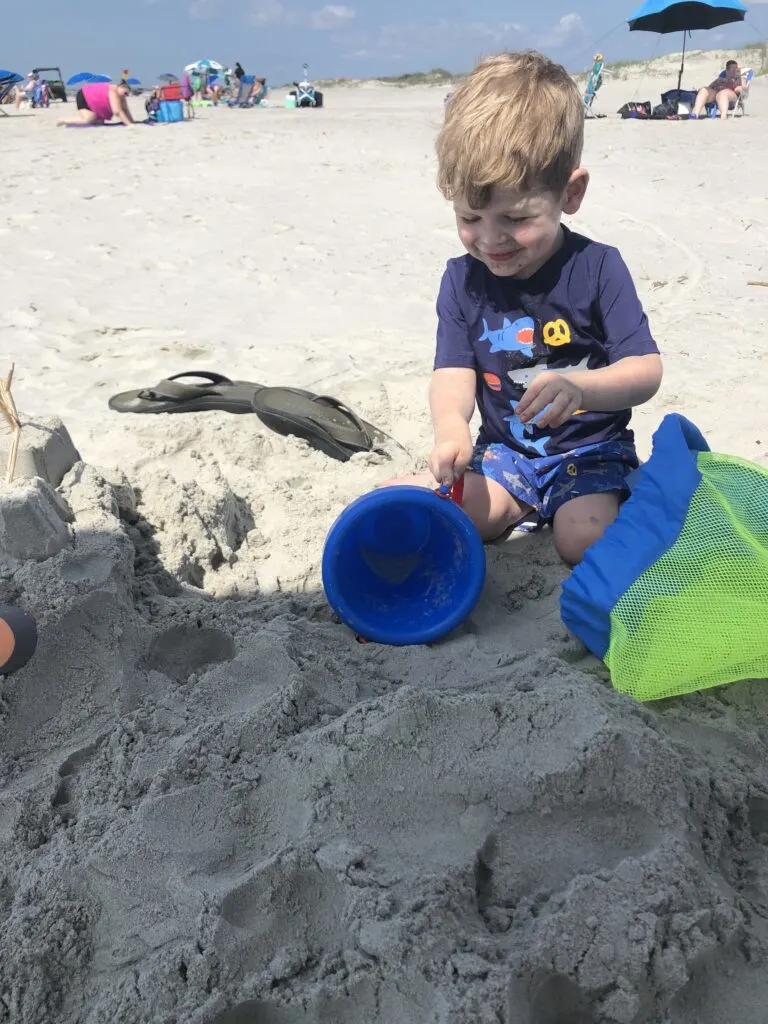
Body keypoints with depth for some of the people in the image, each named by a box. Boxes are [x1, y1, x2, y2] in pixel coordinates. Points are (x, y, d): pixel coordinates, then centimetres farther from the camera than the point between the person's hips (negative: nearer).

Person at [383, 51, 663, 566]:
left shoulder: (597, 267, -10)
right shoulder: (462, 278, 0)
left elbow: (646, 370, -14)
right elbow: (454, 373, -6)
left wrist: (581, 387, -36)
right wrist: (450, 425, -30)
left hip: (591, 448, -2)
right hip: (504, 450, 3)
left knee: (584, 537, -29)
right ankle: (522, 504, -1)